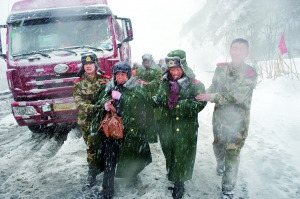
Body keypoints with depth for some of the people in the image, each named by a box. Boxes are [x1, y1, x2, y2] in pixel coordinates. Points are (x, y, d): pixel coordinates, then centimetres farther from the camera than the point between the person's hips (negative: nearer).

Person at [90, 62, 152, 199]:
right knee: (109, 159, 2)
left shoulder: (136, 88, -2)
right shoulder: (110, 87, 10)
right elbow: (100, 101, 14)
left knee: (129, 157, 11)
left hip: (129, 130, -3)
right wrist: (105, 104, -9)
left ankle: (131, 177, 42)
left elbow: (139, 103, -16)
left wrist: (121, 97, -19)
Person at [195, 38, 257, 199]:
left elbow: (237, 96, -23)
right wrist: (206, 94, -10)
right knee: (218, 145, 21)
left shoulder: (250, 74, -12)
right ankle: (220, 163, 55)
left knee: (232, 154, -1)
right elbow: (213, 87, 12)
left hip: (238, 121, -4)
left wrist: (211, 97, -24)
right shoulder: (221, 68, 2)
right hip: (219, 117, 4)